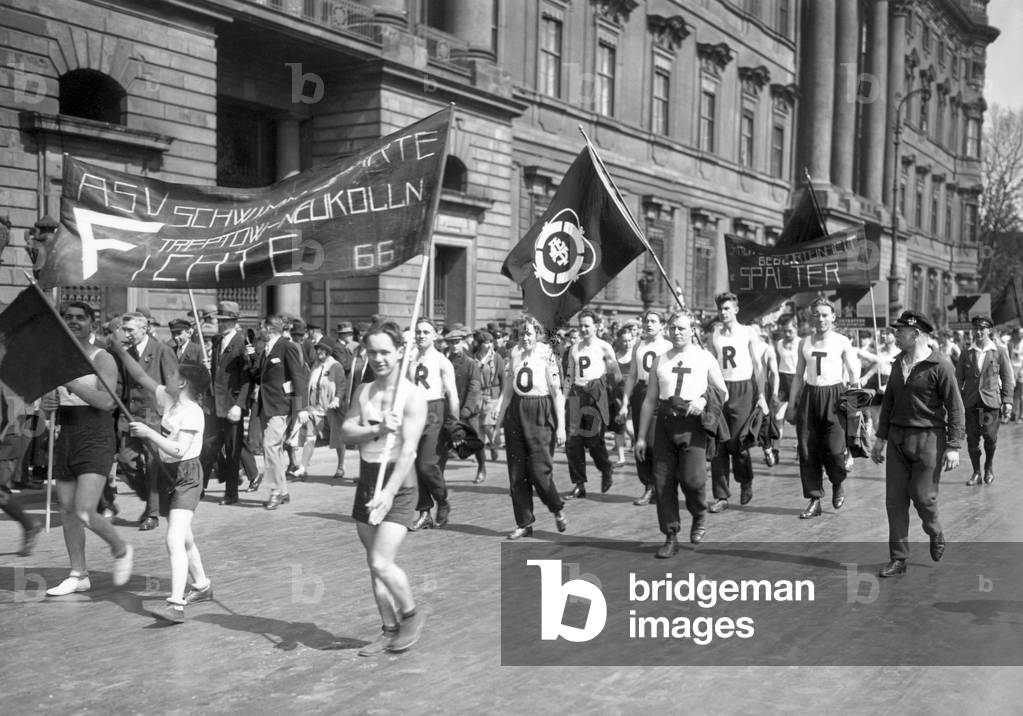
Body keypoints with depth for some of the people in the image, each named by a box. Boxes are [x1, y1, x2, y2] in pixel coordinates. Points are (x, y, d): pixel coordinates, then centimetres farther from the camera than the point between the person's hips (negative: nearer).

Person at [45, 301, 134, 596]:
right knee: (67, 511, 9)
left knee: (85, 513, -16)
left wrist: (69, 382, -24)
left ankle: (121, 550, 11)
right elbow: (46, 398, 18)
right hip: (64, 439, 6)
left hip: (95, 441, -6)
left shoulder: (102, 359, -7)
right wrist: (46, 403, -5)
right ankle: (78, 575, 21)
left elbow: (107, 401, -20)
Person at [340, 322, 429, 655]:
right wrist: (377, 429, -21)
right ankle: (390, 630, 23)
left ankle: (412, 614, 12)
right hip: (366, 479, 6)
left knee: (381, 563, -13)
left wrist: (389, 493, -26)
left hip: (398, 482, -6)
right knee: (375, 564, 10)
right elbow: (347, 431, -2)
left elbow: (409, 450, -18)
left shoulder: (413, 395, -10)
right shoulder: (363, 390, 9)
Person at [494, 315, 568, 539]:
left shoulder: (547, 355, -6)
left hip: (540, 414, -5)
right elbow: (507, 391, 12)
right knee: (516, 473, 4)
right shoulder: (513, 355, 7)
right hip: (516, 414, 5)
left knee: (539, 471, -9)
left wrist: (561, 426, -10)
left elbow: (557, 393, -6)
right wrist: (498, 421, 9)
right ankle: (524, 523, 14)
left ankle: (557, 509, 18)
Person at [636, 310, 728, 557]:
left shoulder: (705, 358, 7)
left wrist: (704, 400, -12)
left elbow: (723, 393, 9)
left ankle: (699, 518, 17)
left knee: (692, 479, -14)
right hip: (665, 423, 3)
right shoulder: (660, 361, 14)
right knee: (662, 481, -1)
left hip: (692, 424, -3)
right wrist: (641, 437, 11)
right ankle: (671, 537, 11)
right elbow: (650, 401, 15)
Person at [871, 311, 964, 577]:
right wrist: (880, 438, 16)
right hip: (897, 437, 6)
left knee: (922, 496, -4)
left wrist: (953, 446, -14)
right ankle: (898, 559, 10)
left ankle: (935, 534, 30)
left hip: (928, 438, -6)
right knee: (895, 500, 3)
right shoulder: (898, 363, 10)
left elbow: (955, 407, -10)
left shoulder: (940, 366, -10)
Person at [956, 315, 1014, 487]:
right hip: (970, 402, 2)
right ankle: (976, 473, 14)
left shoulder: (1000, 351, 5)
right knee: (972, 439, 0)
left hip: (991, 401, -2)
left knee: (989, 435, -10)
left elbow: (1007, 378, 5)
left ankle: (989, 465, 18)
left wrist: (1007, 401, -3)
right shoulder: (967, 353, 9)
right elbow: (958, 378, 10)